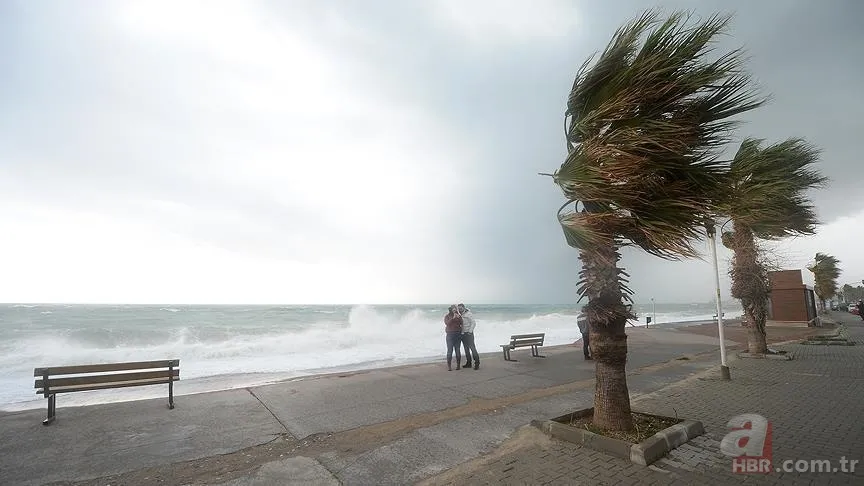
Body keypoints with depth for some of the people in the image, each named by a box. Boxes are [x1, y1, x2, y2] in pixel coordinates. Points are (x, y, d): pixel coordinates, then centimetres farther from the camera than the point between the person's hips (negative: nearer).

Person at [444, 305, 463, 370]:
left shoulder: (459, 316, 13)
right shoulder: (447, 316, 8)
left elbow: (461, 323, -1)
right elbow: (447, 323, -10)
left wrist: (458, 317, -14)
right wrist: (453, 318, -16)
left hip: (458, 334, 2)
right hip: (450, 334, -2)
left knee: (458, 350, 1)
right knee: (450, 350, -7)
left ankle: (458, 365, 11)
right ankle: (449, 366, -2)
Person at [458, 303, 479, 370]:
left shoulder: (468, 314, -7)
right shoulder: (460, 315, 13)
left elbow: (473, 323, -11)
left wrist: (470, 331, -17)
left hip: (468, 333, -7)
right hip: (462, 334, 7)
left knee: (472, 348, -9)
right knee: (466, 349, 10)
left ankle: (477, 363, -5)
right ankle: (468, 363, 17)